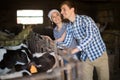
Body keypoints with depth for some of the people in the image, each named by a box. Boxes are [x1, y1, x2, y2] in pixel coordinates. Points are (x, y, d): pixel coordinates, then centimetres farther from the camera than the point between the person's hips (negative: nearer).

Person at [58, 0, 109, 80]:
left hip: (99, 54, -5)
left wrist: (75, 50, -40)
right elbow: (66, 43, 3)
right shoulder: (69, 27, -1)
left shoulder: (86, 19, -20)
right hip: (85, 57, 5)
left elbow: (90, 37, -33)